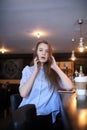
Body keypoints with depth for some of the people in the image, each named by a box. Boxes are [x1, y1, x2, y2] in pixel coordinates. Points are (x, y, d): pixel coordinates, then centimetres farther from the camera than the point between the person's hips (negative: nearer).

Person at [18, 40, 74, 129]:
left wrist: (56, 67, -4)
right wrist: (35, 71, -5)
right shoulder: (28, 69, 5)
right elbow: (23, 93, -9)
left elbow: (69, 87, -10)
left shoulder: (53, 71, 6)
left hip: (47, 114, 1)